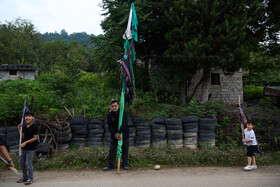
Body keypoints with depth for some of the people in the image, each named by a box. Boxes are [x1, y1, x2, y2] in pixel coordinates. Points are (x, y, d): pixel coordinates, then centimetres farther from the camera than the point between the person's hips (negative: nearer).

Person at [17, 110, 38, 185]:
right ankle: (25, 177, 30)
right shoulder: (24, 127, 10)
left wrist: (25, 142, -19)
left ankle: (30, 178, 10)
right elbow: (23, 137, 12)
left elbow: (35, 138, -15)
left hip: (30, 148, -8)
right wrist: (19, 129, 4)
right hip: (23, 148, 8)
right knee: (21, 162, 15)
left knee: (28, 163, -4)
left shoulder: (34, 127, -13)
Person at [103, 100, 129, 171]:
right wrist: (115, 134, -22)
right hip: (114, 135, 2)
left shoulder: (123, 112, -12)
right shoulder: (110, 115, -5)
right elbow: (110, 127, -7)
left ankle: (125, 164, 18)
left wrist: (119, 132, -29)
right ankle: (110, 165, 10)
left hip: (124, 134, -1)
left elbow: (125, 123, -23)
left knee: (125, 149, 6)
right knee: (112, 150, 1)